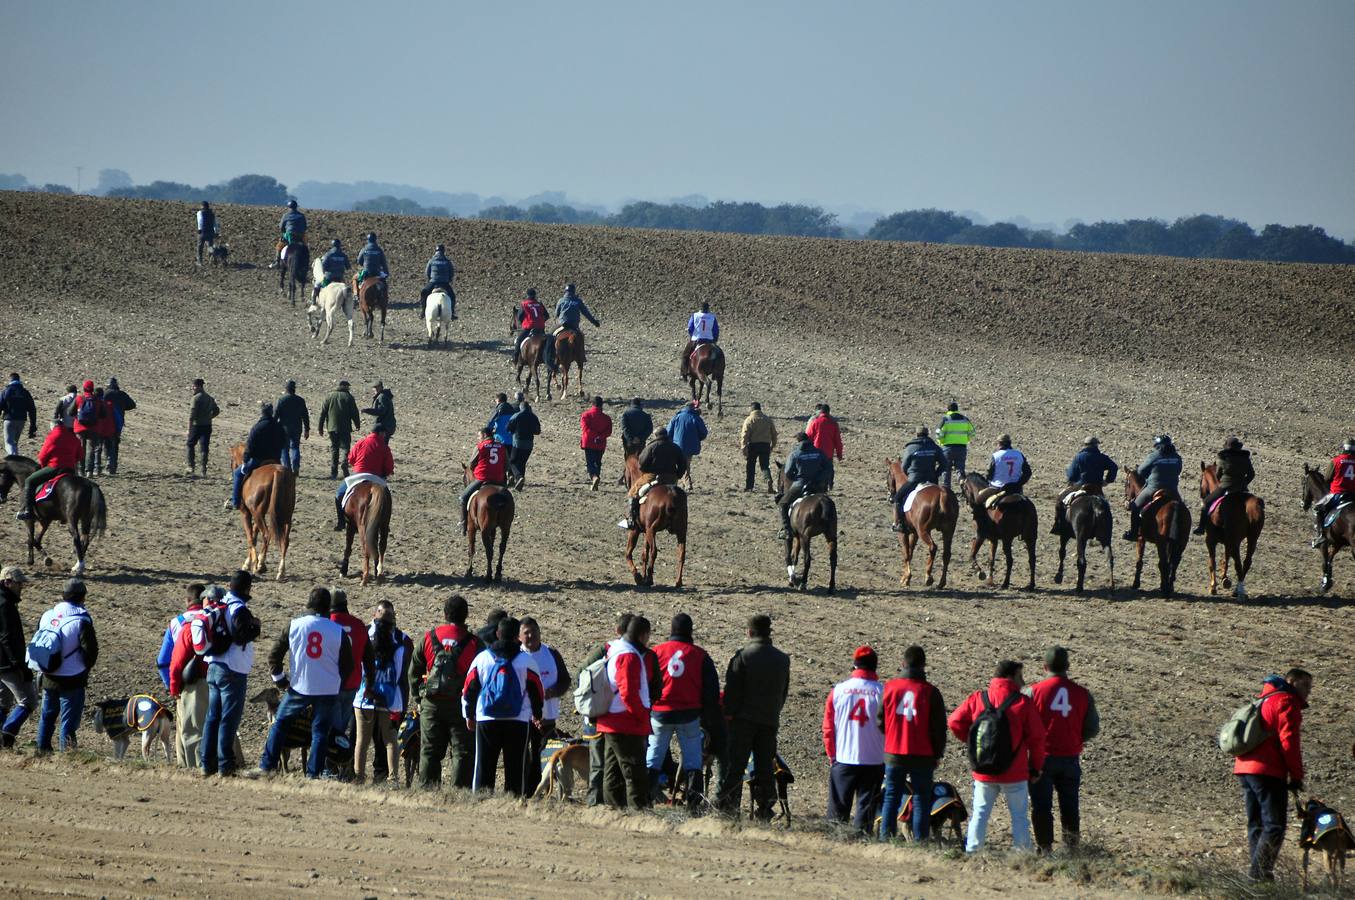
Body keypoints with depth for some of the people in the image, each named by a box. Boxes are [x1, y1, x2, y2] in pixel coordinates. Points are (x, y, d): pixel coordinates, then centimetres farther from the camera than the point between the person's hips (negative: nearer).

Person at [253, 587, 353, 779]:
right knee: (320, 731, 7)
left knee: (280, 724, 13)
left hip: (299, 687, 0)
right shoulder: (338, 631, -4)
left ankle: (267, 766, 10)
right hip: (328, 691, 0)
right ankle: (313, 773, 1)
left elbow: (274, 654, 0)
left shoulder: (295, 625, -4)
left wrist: (279, 679, 11)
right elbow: (348, 664, 4)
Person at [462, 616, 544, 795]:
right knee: (515, 767, 4)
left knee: (484, 766, 4)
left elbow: (469, 689, 9)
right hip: (518, 720, -1)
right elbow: (537, 691, 8)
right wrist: (537, 715, 25)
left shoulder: (482, 658, 4)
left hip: (486, 720, 1)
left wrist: (469, 715, 23)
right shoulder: (526, 660, 0)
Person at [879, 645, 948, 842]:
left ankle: (885, 839, 7)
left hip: (894, 754, 2)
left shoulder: (890, 687, -2)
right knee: (921, 801, 3)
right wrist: (937, 753, 9)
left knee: (891, 797, 10)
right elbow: (939, 727, -2)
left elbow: (880, 722, 4)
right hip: (923, 757, -2)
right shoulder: (930, 692, -7)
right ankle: (920, 840, -1)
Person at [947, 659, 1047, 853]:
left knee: (980, 813, 11)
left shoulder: (977, 699, 0)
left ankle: (971, 852, 6)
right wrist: (1036, 769, 5)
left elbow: (955, 722, -3)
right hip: (1015, 773, -2)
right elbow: (1036, 737, -6)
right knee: (1019, 815, 7)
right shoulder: (1023, 703, -8)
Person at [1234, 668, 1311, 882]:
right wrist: (1296, 776, -9)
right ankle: (1259, 870, -17)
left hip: (1244, 768, 9)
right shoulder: (1287, 702, -4)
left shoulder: (1264, 701, 26)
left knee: (1256, 825, 11)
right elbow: (1289, 741, -13)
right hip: (1268, 772, -9)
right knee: (1274, 825, -9)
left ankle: (1258, 872, 9)